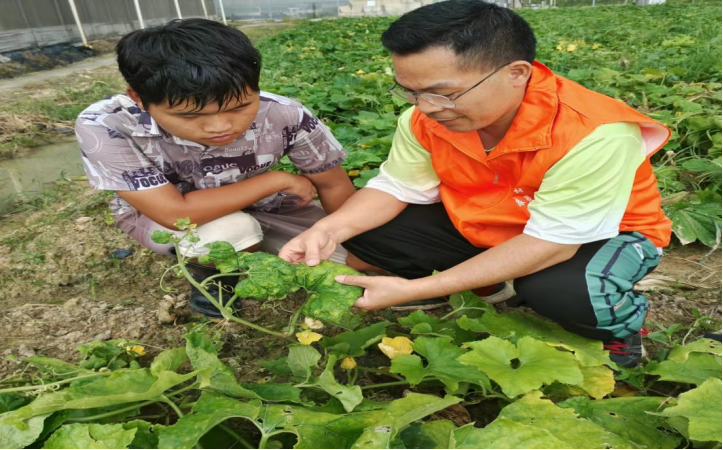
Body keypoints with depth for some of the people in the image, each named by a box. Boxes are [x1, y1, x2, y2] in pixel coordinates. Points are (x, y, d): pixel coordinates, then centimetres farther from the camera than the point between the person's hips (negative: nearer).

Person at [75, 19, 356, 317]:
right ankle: (208, 277, 0)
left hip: (260, 206, 3)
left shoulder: (284, 116, -29)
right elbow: (177, 215, -35)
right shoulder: (105, 127, -33)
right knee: (232, 232, -36)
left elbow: (334, 185, -15)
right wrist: (277, 180, -29)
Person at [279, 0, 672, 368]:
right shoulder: (426, 118, -19)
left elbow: (550, 242, -33)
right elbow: (397, 187, -8)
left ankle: (623, 320, -1)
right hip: (482, 229, 5)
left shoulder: (596, 134, -34)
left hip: (598, 235, -3)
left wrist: (415, 290, -38)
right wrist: (330, 228, -29)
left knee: (563, 291, -40)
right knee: (365, 227, -10)